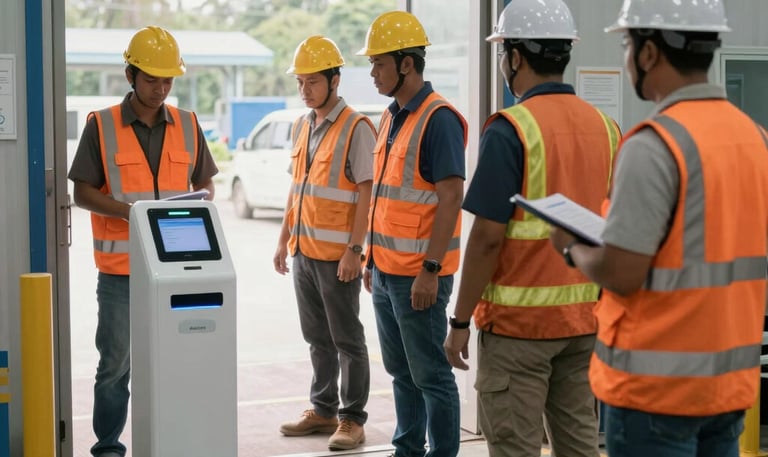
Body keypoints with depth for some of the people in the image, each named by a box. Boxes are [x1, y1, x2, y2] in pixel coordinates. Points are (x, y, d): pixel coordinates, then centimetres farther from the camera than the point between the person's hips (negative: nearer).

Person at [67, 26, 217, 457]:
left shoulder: (188, 125, 8)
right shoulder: (102, 126, -1)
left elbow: (205, 184, 14)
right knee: (116, 361, 2)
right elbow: (83, 193, -2)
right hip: (120, 267, -3)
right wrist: (129, 211, -17)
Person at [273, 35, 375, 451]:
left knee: (347, 339, 1)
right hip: (303, 251, 7)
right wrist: (284, 239, 16)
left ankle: (352, 420, 8)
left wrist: (354, 249, -18)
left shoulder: (356, 128, -11)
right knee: (317, 338, 14)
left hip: (337, 254, -7)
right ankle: (322, 410, 25)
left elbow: (366, 193, -14)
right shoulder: (302, 127, 12)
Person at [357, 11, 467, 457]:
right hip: (386, 269, 9)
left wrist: (430, 268, -22)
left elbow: (450, 198, -19)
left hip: (418, 274, -9)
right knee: (401, 371, 16)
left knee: (431, 375, 0)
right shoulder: (391, 117, 13)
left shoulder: (439, 119, -15)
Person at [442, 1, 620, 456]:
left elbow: (488, 237, -17)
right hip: (585, 317, 6)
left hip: (519, 318, -6)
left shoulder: (510, 129, -14)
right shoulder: (605, 127, 6)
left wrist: (460, 321, -9)